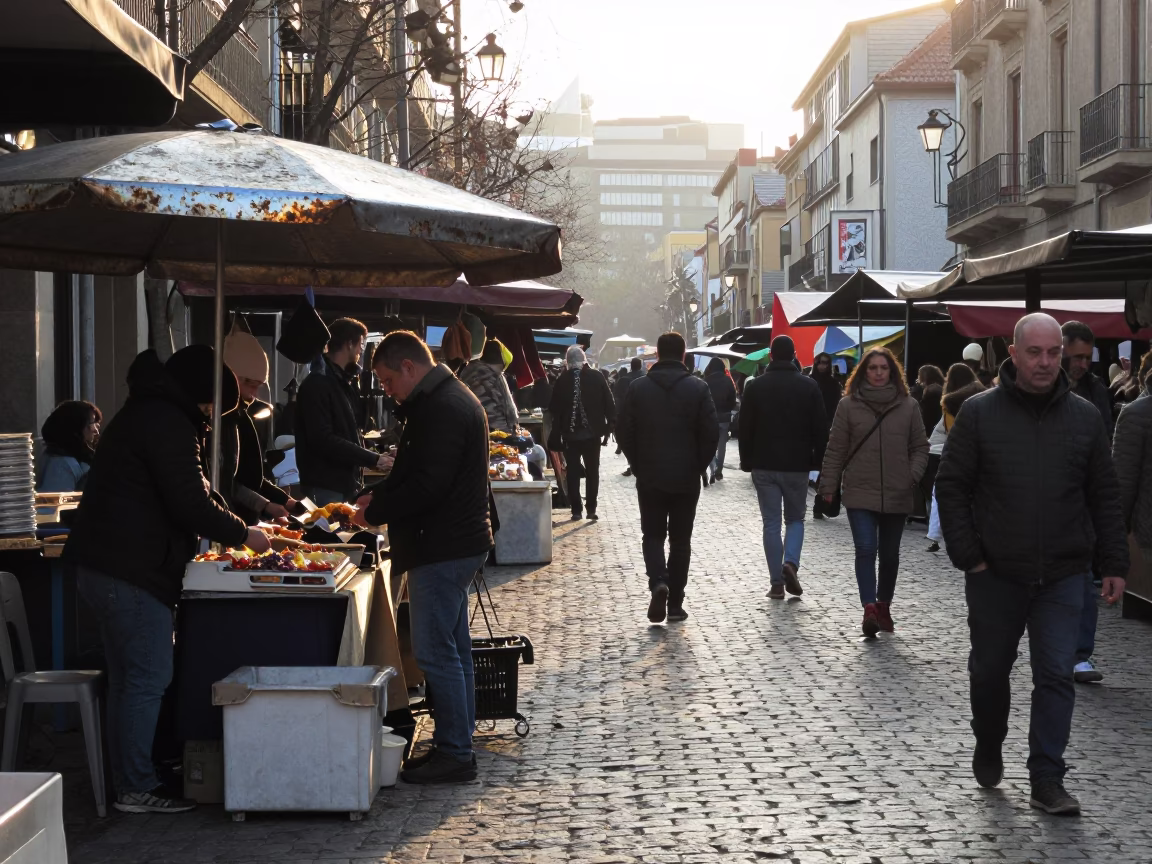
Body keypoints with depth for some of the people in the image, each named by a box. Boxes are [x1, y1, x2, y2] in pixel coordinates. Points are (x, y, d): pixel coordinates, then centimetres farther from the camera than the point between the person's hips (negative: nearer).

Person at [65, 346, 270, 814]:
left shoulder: (147, 412, 20)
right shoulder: (169, 423, -14)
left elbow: (185, 493, 26)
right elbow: (191, 504, -18)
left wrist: (234, 528, 20)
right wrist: (244, 534, -4)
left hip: (102, 565, 11)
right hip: (131, 570, -11)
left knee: (127, 677, 14)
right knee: (149, 677, -6)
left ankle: (126, 781, 19)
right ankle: (138, 788, -3)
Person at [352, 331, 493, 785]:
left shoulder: (442, 408, -19)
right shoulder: (450, 398, 16)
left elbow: (428, 486, -24)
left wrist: (376, 511, -13)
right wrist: (379, 495, 12)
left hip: (442, 547, -11)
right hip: (458, 542, 11)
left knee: (435, 652, -6)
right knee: (453, 649, 15)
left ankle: (454, 753, -1)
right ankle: (457, 745, 22)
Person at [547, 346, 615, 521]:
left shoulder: (562, 380, -6)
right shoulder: (597, 377, -4)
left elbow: (554, 409, -3)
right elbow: (609, 404, -4)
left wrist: (556, 434, 6)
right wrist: (608, 428, 1)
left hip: (570, 434, 0)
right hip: (592, 433, 1)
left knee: (573, 472, 7)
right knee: (592, 471, 11)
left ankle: (576, 509, 4)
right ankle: (591, 509, 6)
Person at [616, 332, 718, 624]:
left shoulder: (637, 388, -3)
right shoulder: (698, 388, -6)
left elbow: (624, 433, -2)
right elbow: (711, 434, -7)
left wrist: (638, 466, 10)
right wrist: (698, 466, 6)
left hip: (649, 479, 0)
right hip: (686, 480, 0)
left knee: (652, 535, 11)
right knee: (680, 540, 10)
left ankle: (658, 582, -16)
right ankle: (675, 604, 10)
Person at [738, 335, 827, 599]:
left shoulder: (755, 387, -2)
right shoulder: (809, 387, -2)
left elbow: (745, 428, 0)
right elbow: (820, 430, -1)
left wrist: (746, 461, 10)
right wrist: (818, 461, 7)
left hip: (764, 466, 0)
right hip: (797, 466, 0)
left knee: (771, 522, 5)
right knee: (795, 519, 15)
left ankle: (777, 583, 2)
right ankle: (790, 562, -11)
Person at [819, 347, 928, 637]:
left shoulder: (908, 406, 4)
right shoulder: (848, 405, 1)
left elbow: (920, 447, 8)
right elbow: (836, 449, 3)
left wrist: (913, 474, -8)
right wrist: (828, 486, 1)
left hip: (896, 494, 2)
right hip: (860, 493, -2)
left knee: (889, 553, 12)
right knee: (865, 549, -14)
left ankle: (883, 606, 26)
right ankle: (869, 608, -19)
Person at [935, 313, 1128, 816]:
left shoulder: (1084, 418, 3)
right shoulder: (980, 413, -4)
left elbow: (1105, 497, 8)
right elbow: (951, 486, -2)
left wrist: (1113, 564, 4)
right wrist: (967, 556, -8)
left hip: (1062, 576, 1)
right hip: (995, 573, -1)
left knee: (1056, 676, -3)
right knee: (989, 670, 13)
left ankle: (1047, 780, 3)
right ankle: (988, 751, 37)